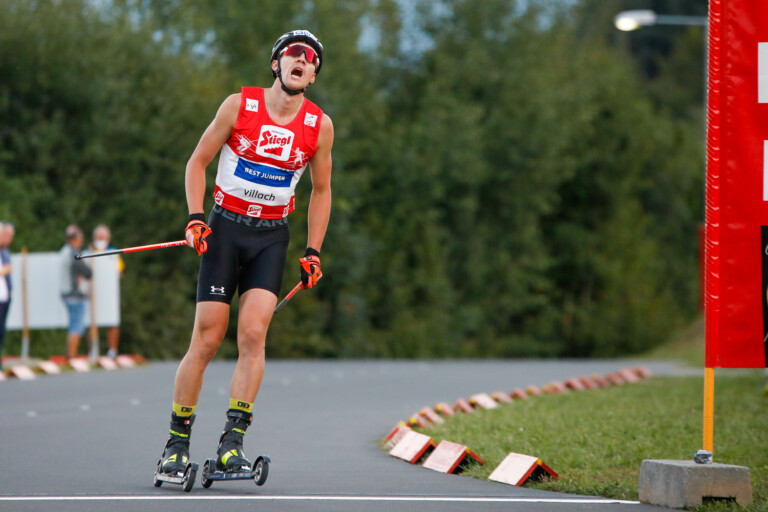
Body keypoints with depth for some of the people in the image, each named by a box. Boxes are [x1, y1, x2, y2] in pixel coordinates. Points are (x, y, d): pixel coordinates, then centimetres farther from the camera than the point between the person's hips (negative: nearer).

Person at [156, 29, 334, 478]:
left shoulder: (320, 125, 1)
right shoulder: (239, 105, -5)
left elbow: (321, 191, 13)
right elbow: (198, 162, 3)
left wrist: (313, 252, 8)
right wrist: (195, 217, -9)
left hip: (272, 237, 1)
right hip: (226, 227, -1)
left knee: (253, 335, -16)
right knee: (206, 341, -5)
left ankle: (232, 444, -16)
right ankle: (177, 444, 7)